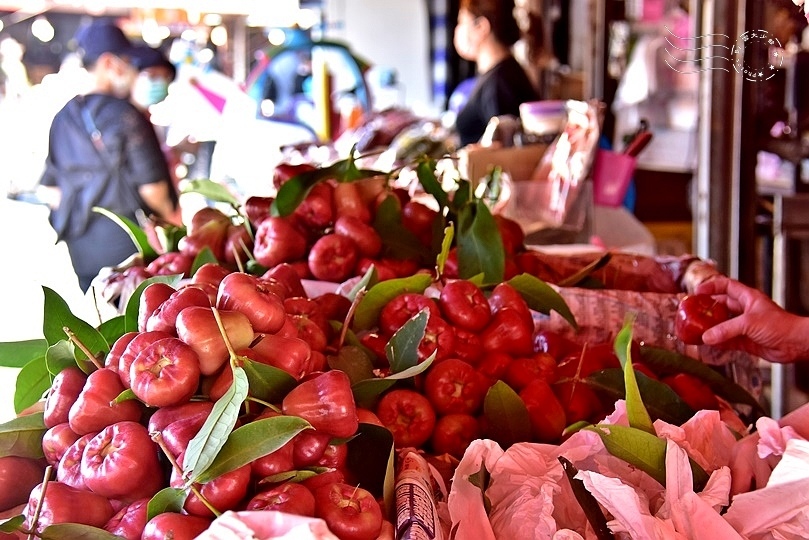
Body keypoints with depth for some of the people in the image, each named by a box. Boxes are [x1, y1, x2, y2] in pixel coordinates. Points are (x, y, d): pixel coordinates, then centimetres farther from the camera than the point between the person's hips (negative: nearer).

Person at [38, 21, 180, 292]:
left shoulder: (63, 118, 7)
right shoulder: (126, 115, -12)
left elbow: (51, 189, 10)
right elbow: (151, 186, -12)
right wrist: (170, 215, 6)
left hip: (80, 248, 6)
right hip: (125, 241, -6)